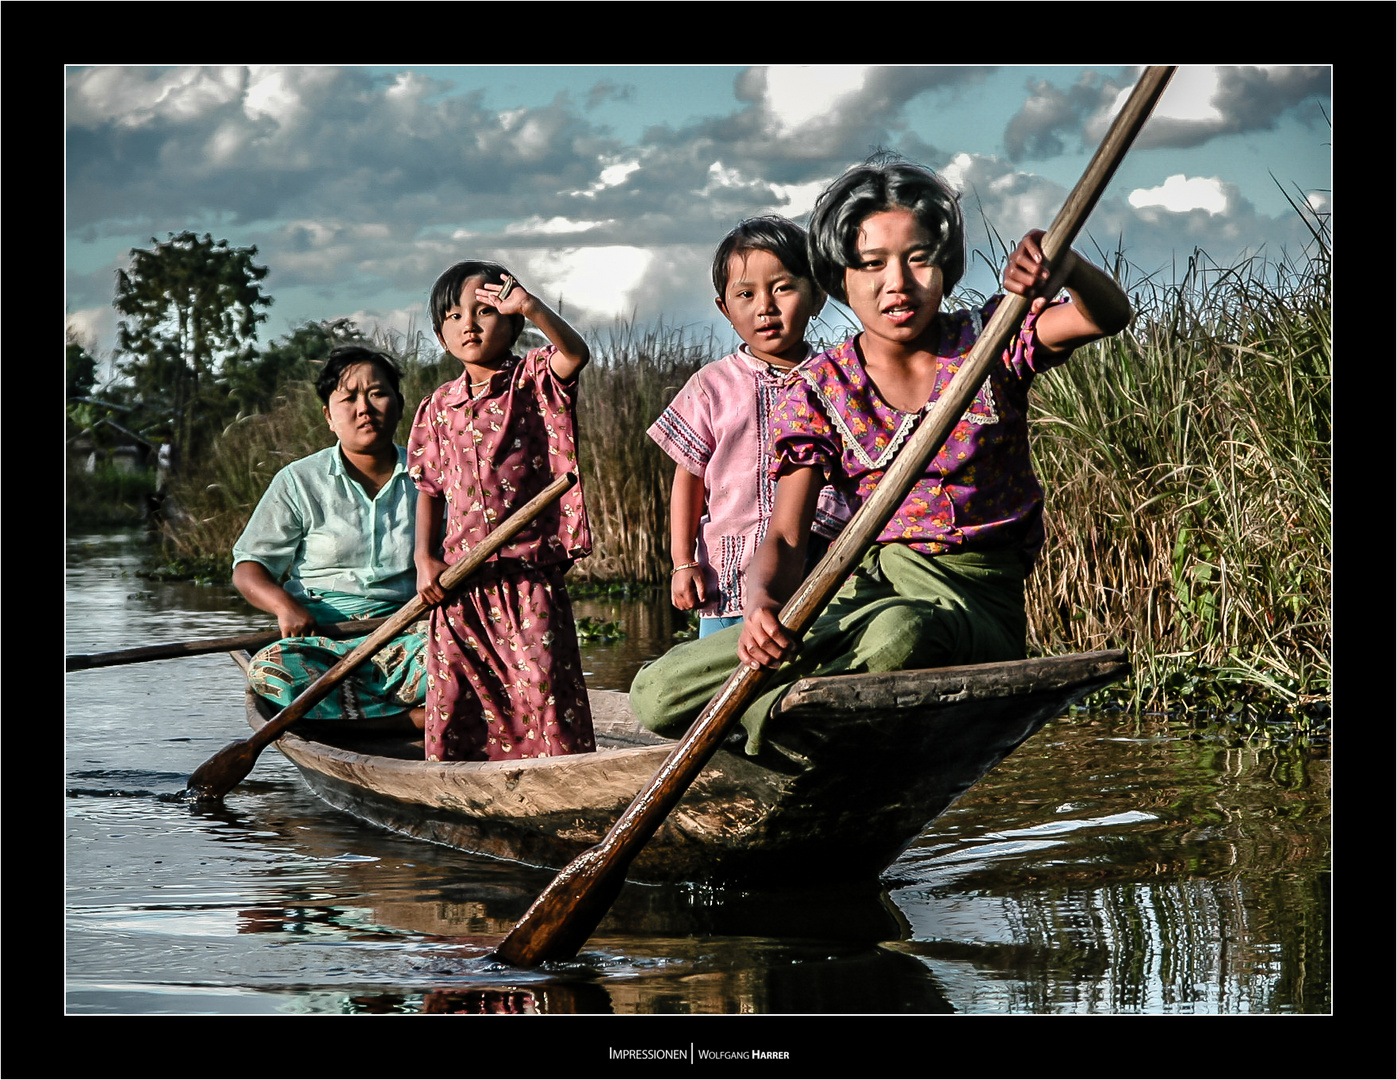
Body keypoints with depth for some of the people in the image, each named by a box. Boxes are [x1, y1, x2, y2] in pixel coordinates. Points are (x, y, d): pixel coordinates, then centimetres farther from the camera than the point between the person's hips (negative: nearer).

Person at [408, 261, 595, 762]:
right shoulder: (438, 408, 12)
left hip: (529, 575, -4)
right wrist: (424, 559, 4)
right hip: (458, 583, 4)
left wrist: (531, 307, -36)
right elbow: (429, 490, 17)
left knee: (545, 686, -8)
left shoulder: (533, 380, 1)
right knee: (455, 699, 5)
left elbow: (575, 354, -21)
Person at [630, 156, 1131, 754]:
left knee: (896, 633, -42)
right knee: (657, 693, -14)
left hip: (975, 603, -2)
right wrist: (761, 603, -27)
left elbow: (1106, 317, -15)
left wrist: (1066, 266, -38)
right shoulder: (821, 388, 4)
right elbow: (785, 537, -4)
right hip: (862, 595, 2)